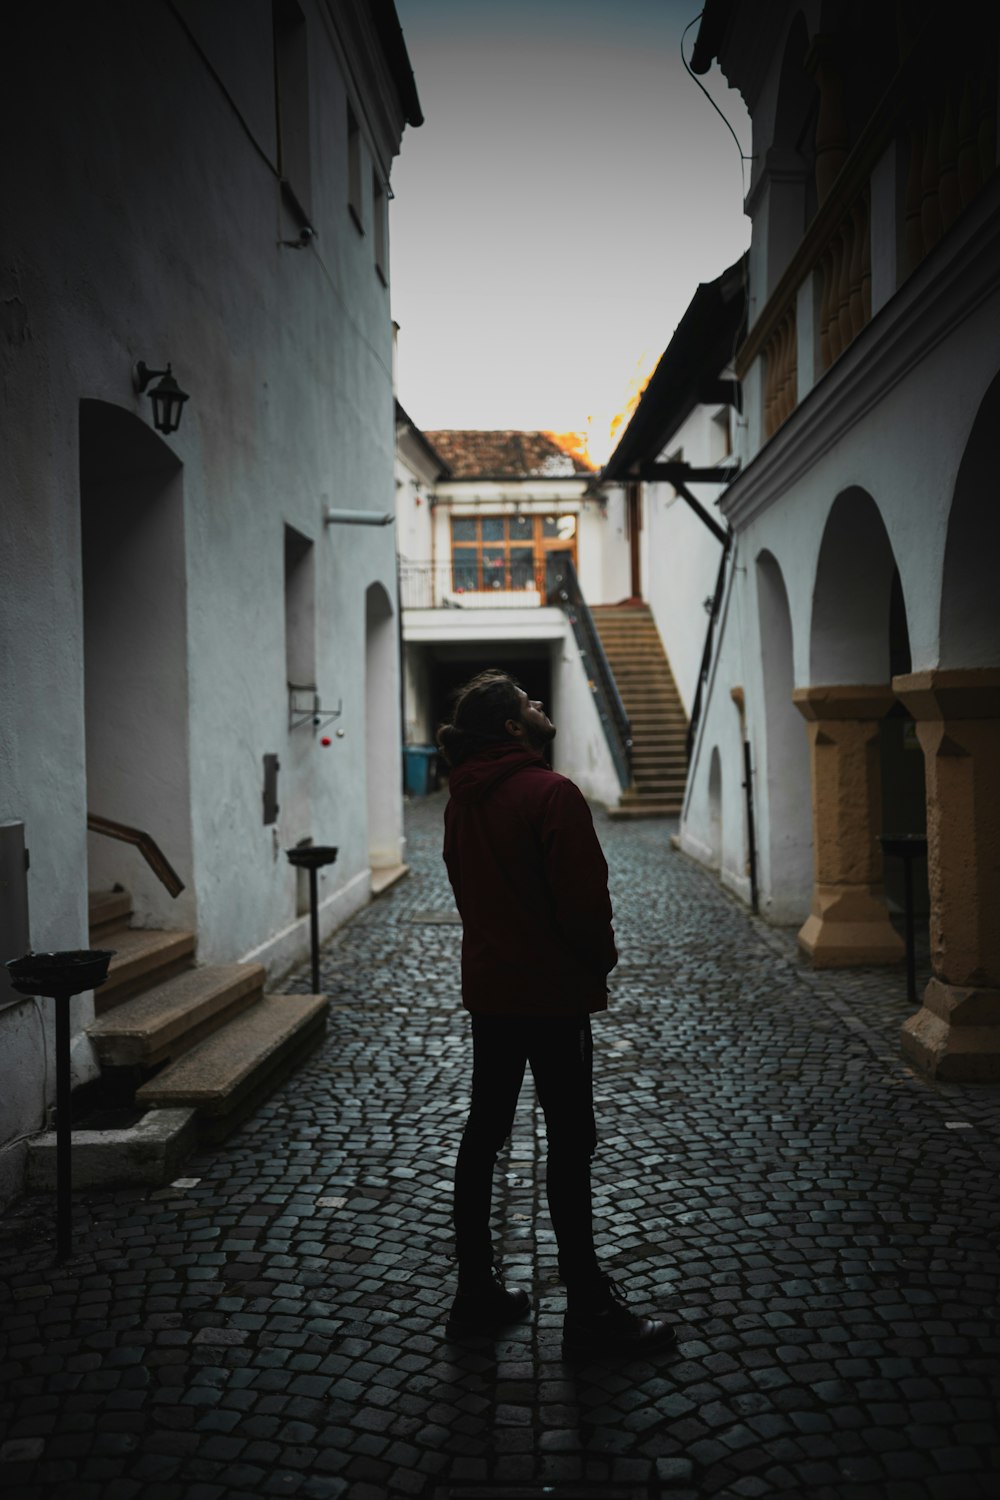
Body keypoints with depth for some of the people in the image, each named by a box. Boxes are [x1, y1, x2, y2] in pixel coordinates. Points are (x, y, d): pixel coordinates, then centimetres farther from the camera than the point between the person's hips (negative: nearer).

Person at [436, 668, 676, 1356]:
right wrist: (601, 962, -1)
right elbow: (585, 896, -18)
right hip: (553, 990, -8)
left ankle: (477, 1292, 25)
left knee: (484, 1132, 14)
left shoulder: (463, 799, 7)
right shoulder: (552, 793, -17)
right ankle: (590, 1311, 12)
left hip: (487, 984, 8)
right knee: (571, 1144, 1)